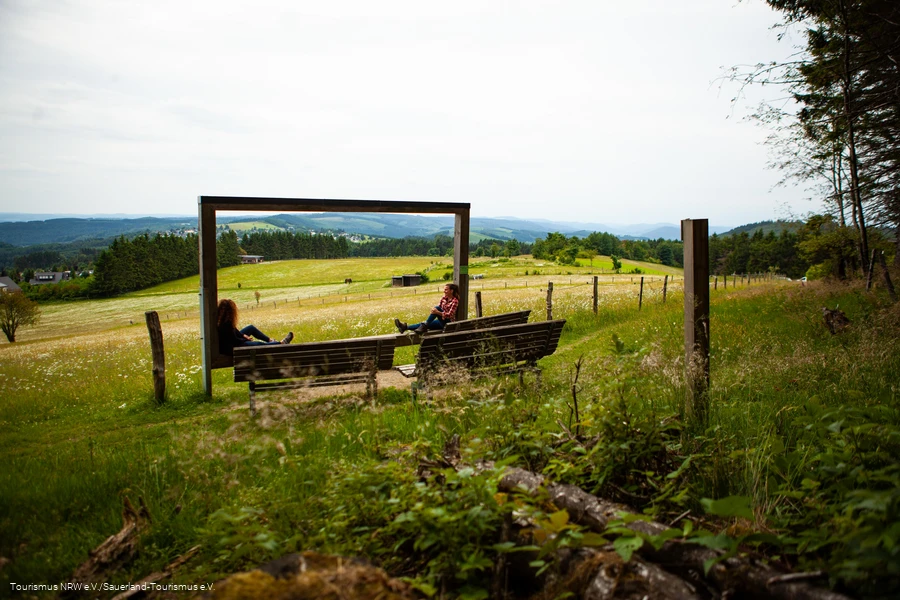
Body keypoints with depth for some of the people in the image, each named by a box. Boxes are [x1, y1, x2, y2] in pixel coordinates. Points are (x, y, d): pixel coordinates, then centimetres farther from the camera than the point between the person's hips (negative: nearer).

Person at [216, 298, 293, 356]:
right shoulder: (226, 324, -31)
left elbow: (235, 332, 12)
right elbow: (234, 340, -24)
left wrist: (244, 336, 1)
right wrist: (246, 339, -9)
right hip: (229, 349, -10)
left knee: (251, 328, 18)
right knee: (259, 344, -9)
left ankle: (271, 341, 29)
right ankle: (281, 343, 8)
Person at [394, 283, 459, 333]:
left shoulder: (455, 301, -11)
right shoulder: (444, 298, 11)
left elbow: (450, 315, -19)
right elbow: (438, 308, 12)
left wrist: (438, 312, -32)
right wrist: (434, 310, -11)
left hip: (448, 322, -7)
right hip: (441, 321, 7)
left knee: (437, 308, -28)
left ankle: (425, 325, -32)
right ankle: (405, 327, -27)